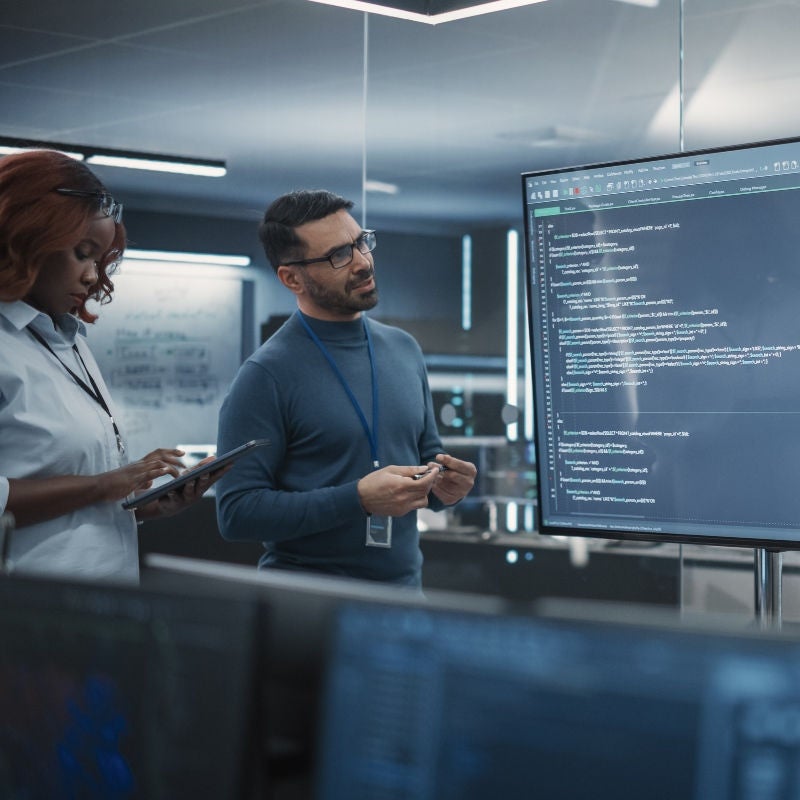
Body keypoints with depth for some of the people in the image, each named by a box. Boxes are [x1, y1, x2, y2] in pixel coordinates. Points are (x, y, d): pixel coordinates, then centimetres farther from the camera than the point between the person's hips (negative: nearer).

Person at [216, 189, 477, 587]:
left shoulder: (404, 349, 7)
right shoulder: (266, 375, -13)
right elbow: (236, 511, -17)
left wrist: (442, 486, -5)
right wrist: (358, 499, -25)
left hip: (405, 583, 6)